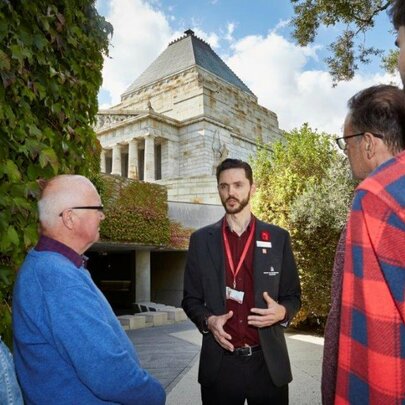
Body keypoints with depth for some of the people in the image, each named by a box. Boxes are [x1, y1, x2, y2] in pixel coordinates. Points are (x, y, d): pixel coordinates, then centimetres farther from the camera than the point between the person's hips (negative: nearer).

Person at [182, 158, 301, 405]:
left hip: (268, 362, 0)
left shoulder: (278, 238, 0)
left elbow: (293, 296, 5)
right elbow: (191, 299, 5)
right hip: (220, 363, 0)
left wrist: (282, 311, -15)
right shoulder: (201, 240, 0)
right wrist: (208, 320, -13)